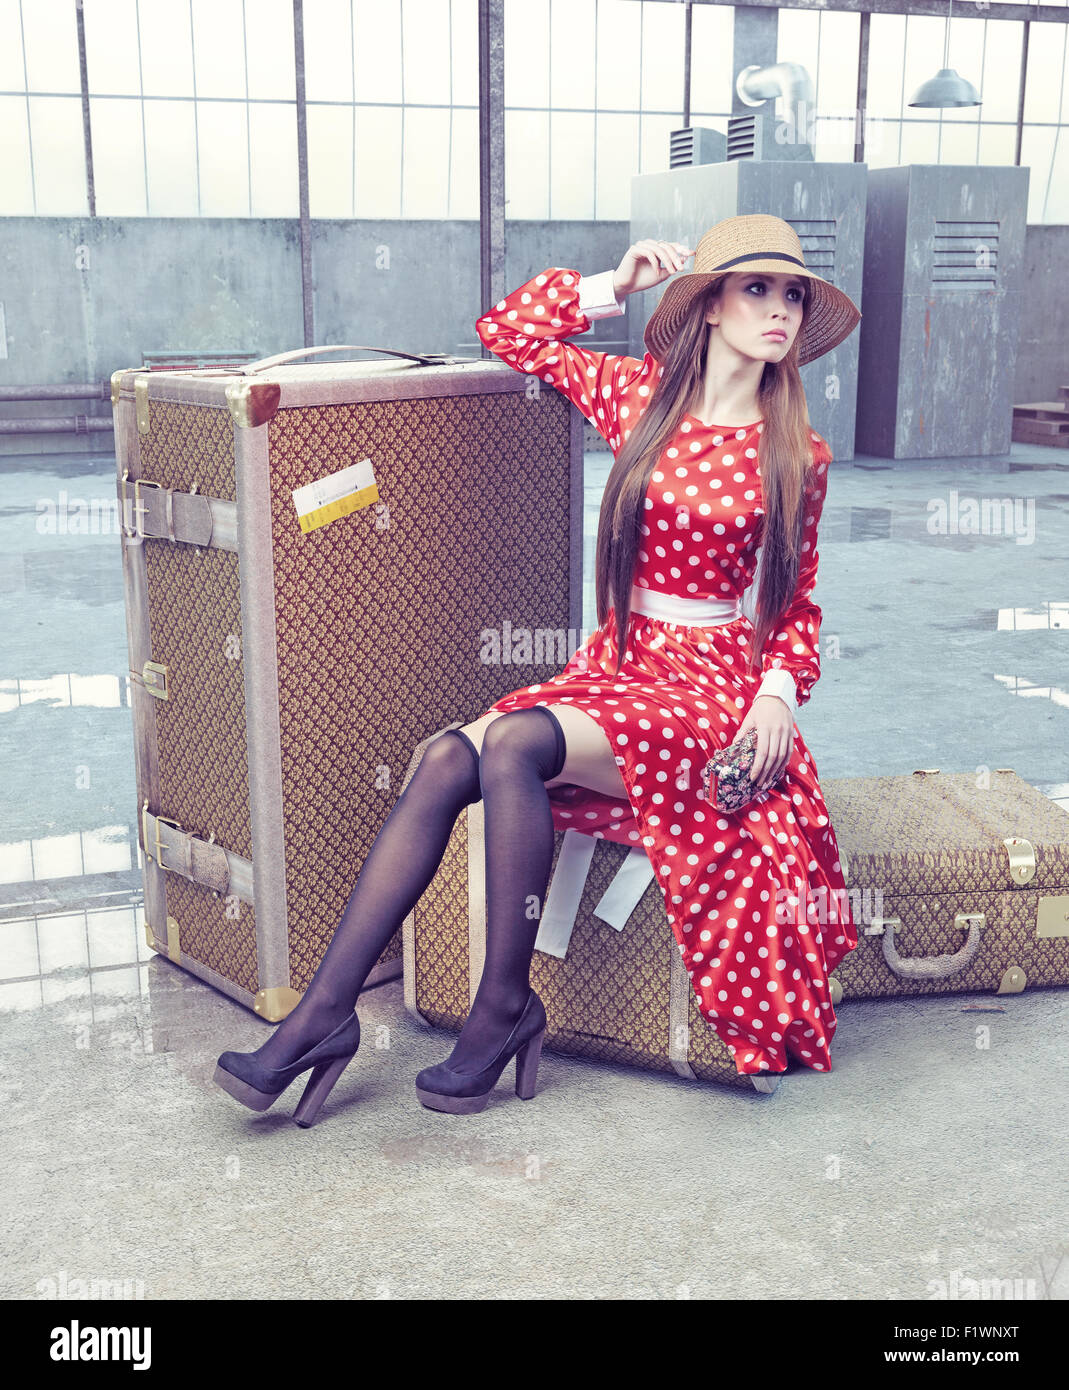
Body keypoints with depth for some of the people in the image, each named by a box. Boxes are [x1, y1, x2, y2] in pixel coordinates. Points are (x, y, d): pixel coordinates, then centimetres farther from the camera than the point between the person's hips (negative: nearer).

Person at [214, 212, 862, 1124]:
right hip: (613, 665, 4)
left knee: (511, 745, -32)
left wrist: (781, 690, -8)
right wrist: (615, 286, 8)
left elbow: (799, 603, 10)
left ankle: (505, 1007, -19)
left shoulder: (799, 457, 3)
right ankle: (324, 1012, -22)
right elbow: (507, 331, 17)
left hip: (713, 683, -4)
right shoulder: (638, 395, 7)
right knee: (446, 761, -23)